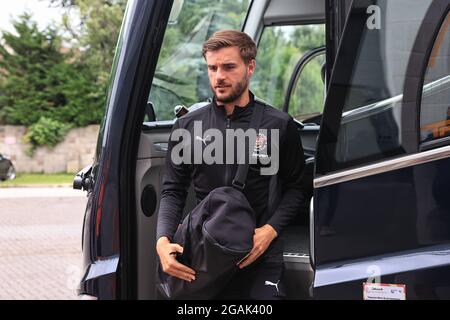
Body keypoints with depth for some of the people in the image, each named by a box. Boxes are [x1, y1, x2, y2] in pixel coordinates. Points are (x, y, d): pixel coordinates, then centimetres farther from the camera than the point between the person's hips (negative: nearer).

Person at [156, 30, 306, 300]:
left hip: (260, 256, -2)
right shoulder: (188, 126, 7)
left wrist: (270, 230, -9)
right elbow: (173, 191, 8)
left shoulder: (279, 125, 2)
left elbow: (295, 187, 7)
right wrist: (162, 240, -9)